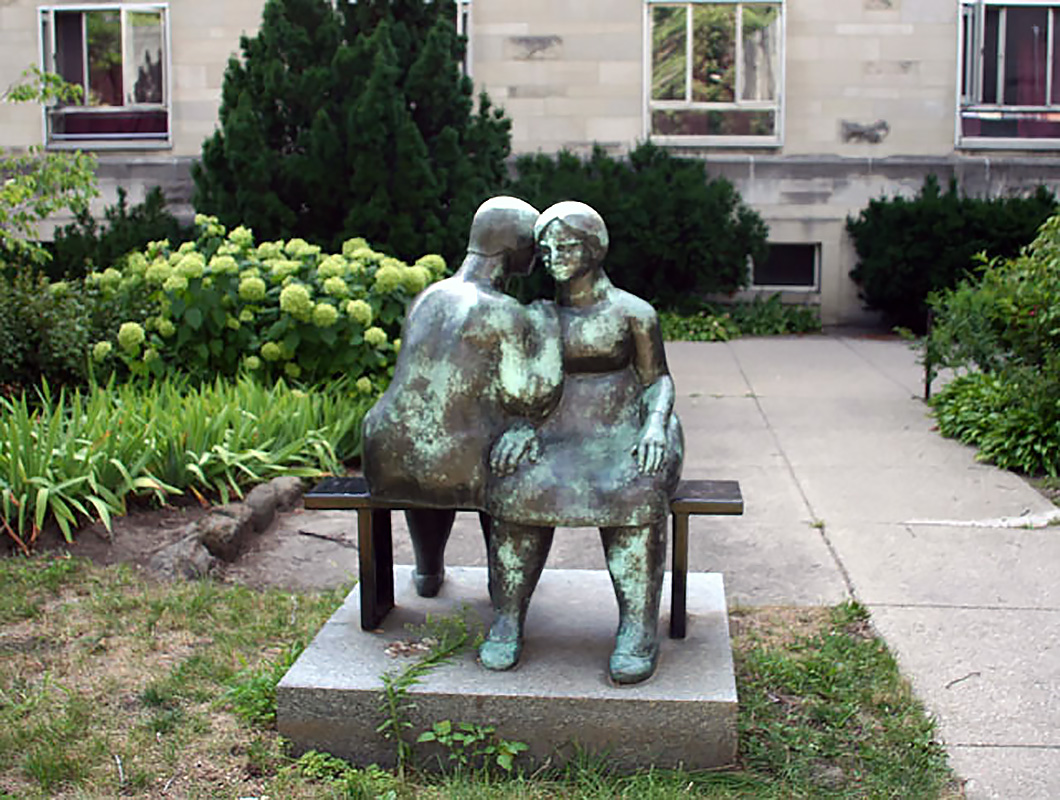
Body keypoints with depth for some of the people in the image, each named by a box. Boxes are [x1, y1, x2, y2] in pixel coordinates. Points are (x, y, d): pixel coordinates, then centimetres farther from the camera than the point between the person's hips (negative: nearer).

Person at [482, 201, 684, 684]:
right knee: (518, 489, -31)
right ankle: (507, 622, -22)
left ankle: (638, 627, -31)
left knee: (634, 495, -36)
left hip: (622, 437, -2)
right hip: (553, 439, 2)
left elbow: (658, 379, 8)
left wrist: (656, 425, -13)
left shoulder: (632, 312, 5)